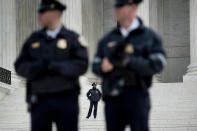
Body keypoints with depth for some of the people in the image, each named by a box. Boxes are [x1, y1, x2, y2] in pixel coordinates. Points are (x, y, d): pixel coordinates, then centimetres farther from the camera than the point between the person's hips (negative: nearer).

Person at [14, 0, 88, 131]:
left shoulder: (73, 38, 3)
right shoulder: (33, 39, 12)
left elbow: (81, 65, -10)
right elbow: (20, 66, 4)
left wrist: (55, 66, -17)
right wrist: (38, 66, -15)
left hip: (66, 100, -2)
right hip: (40, 100, 2)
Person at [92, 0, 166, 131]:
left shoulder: (150, 36, 2)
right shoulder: (107, 39, 13)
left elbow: (157, 65, -10)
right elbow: (96, 66, 12)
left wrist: (128, 60, -20)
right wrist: (105, 65, -12)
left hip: (137, 96, -4)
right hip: (113, 96, 4)